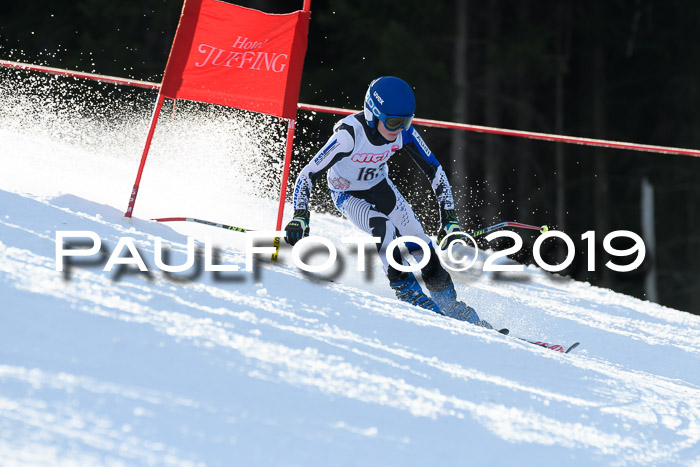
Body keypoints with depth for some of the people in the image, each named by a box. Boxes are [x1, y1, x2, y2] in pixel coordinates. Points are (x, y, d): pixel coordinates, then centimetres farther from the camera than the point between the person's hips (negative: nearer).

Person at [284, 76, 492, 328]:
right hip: (347, 194, -4)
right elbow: (307, 175, -31)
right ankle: (407, 291, -12)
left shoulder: (404, 131, -22)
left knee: (420, 244, -5)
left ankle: (450, 305, 12)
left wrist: (450, 219, -18)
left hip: (379, 187, 4)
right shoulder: (349, 134, -36)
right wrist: (300, 217, -41)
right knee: (385, 230, -31)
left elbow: (434, 171, -13)